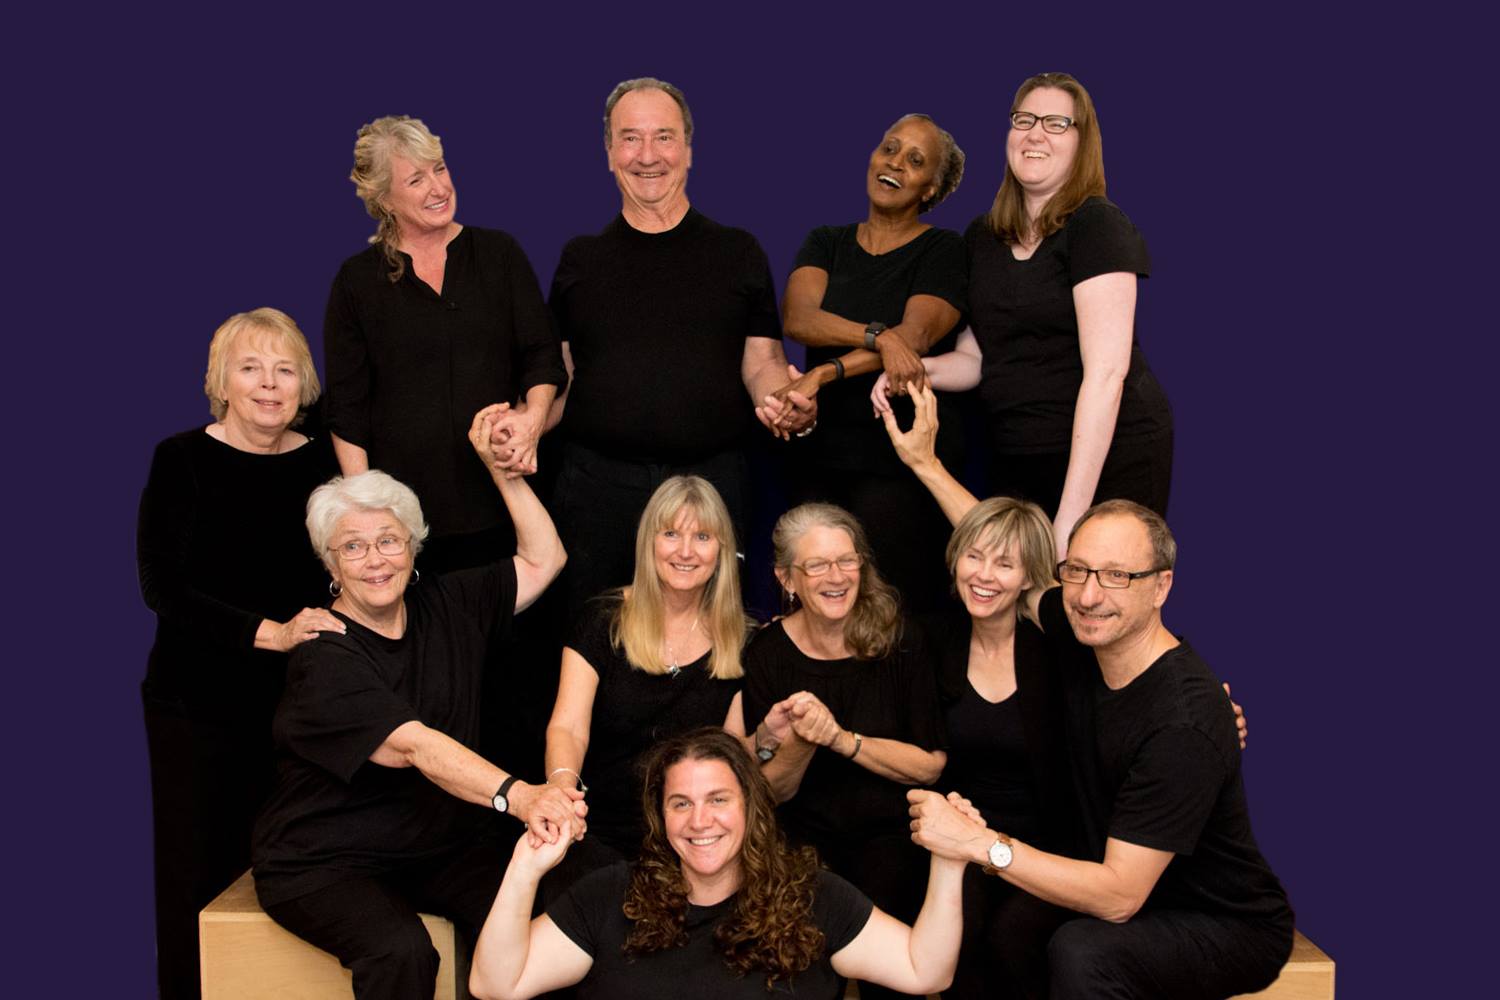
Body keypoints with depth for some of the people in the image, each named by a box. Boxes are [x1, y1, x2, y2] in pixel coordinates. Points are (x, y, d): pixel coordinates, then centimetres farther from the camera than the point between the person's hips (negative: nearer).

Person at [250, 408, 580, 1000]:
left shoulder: (448, 608, 4)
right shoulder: (324, 658, -16)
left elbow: (543, 560, 9)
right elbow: (416, 746, -31)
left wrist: (501, 469, 0)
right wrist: (517, 795, -45)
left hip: (442, 847, 5)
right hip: (324, 862, -4)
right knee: (400, 951, -35)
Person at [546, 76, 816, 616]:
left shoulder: (738, 252, 8)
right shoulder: (580, 258, 11)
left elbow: (762, 362, 6)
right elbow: (559, 376, 11)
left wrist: (786, 402, -17)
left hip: (712, 485, -1)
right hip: (597, 486, 1)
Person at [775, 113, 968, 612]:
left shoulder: (944, 250, 3)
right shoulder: (826, 243, 14)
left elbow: (914, 337, -13)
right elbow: (796, 317, -5)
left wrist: (827, 373, -24)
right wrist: (878, 336, -22)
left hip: (901, 462, -4)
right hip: (818, 453, 4)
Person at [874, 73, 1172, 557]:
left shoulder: (1097, 225, -9)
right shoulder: (982, 237, 11)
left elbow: (1106, 371, -17)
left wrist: (1072, 511, -22)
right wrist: (920, 369, -6)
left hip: (1108, 457, -6)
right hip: (1016, 459, 6)